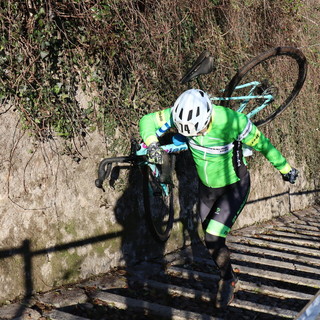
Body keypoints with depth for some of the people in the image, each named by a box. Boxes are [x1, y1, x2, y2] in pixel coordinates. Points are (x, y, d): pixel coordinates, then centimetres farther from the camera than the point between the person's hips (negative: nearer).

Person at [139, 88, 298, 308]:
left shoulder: (232, 122, -35)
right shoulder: (184, 114, -23)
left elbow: (262, 144, -20)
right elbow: (147, 120, -15)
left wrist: (285, 168, -7)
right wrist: (152, 143, -36)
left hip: (234, 187, -5)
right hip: (207, 186, 5)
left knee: (213, 240, -11)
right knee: (209, 234, 19)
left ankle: (229, 280, 16)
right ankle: (224, 256, 49)